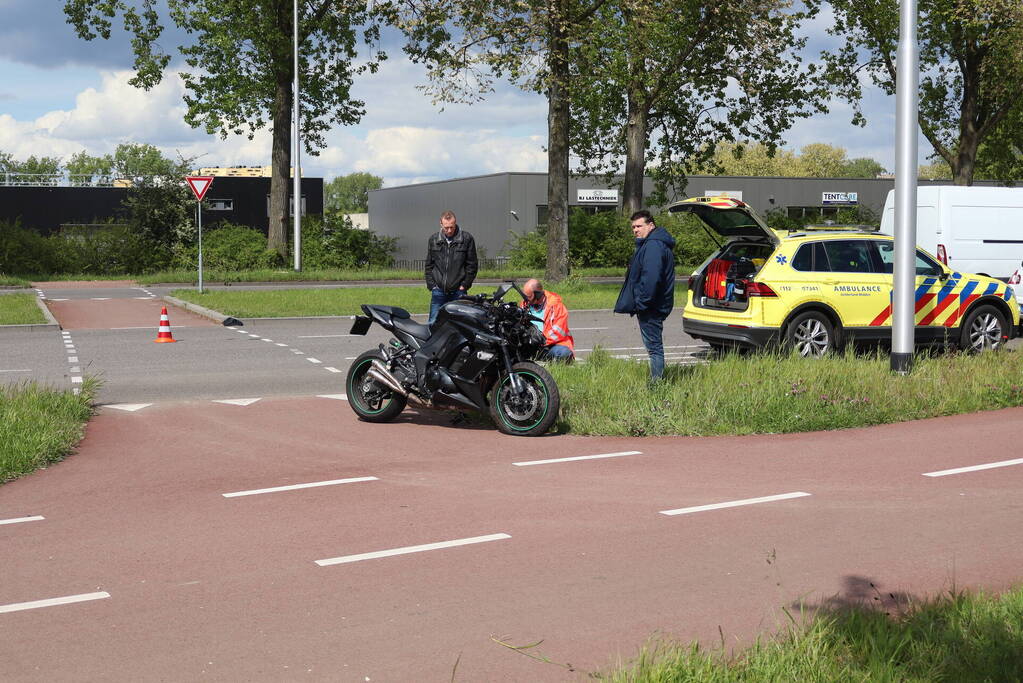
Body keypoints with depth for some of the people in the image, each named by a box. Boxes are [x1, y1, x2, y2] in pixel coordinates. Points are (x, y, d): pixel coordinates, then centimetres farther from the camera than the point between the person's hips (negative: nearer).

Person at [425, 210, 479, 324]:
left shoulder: (467, 239, -1)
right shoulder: (433, 240, 8)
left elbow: (472, 265, 3)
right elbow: (429, 265, 14)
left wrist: (464, 285, -3)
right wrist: (431, 285, 4)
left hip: (458, 291, -2)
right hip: (438, 290, 2)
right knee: (433, 323, -1)